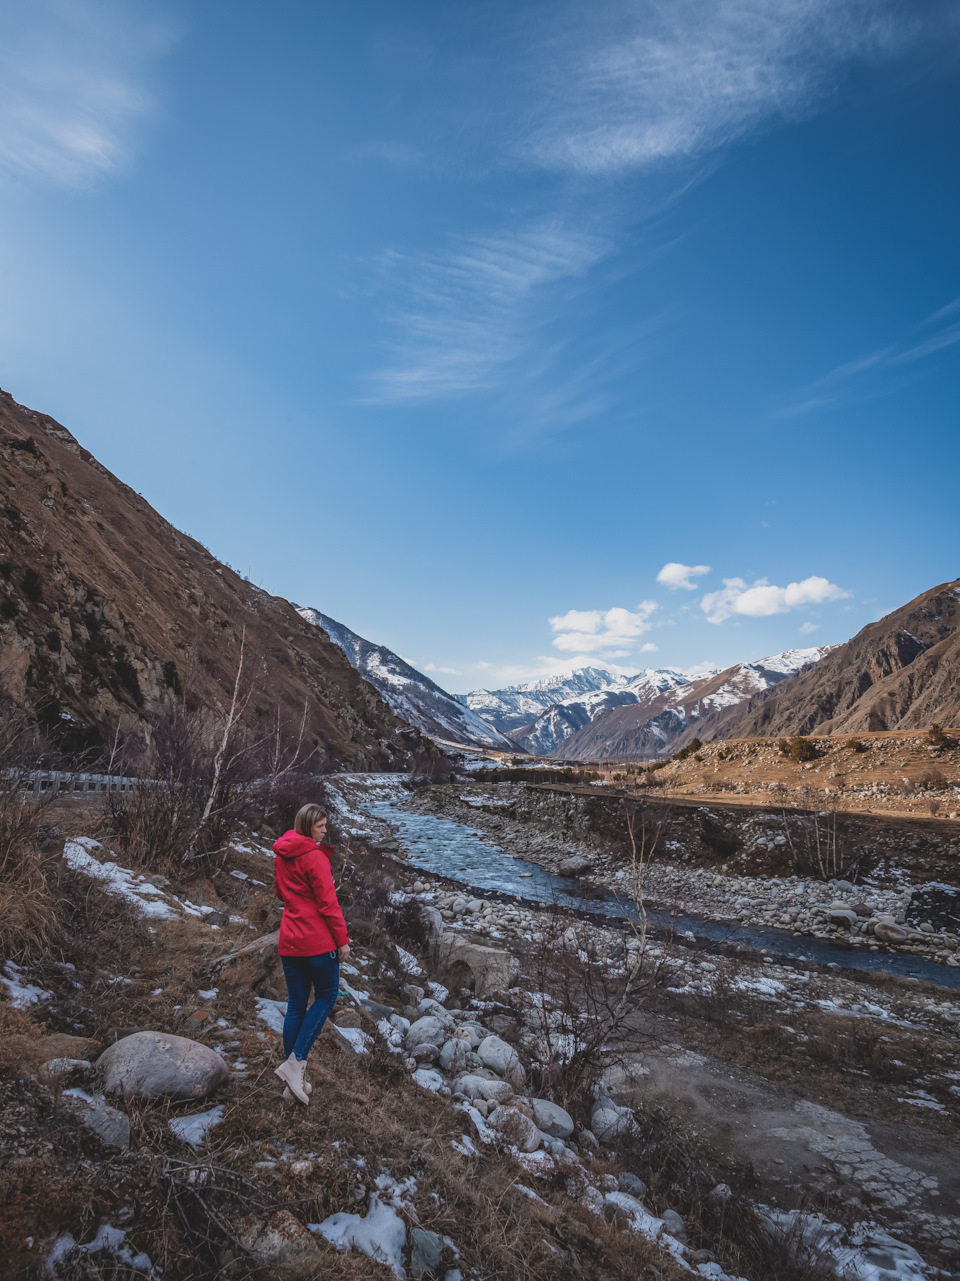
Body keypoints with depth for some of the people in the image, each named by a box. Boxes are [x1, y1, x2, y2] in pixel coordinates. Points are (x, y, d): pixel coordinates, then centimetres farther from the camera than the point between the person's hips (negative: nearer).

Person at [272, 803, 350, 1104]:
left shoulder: (281, 856, 9)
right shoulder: (314, 857, -16)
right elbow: (328, 903, -15)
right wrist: (343, 940, -8)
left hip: (288, 940, 7)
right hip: (317, 940, -7)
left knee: (296, 1005, 13)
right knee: (326, 997, 10)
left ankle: (293, 1081, 20)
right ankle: (295, 1062, 1)